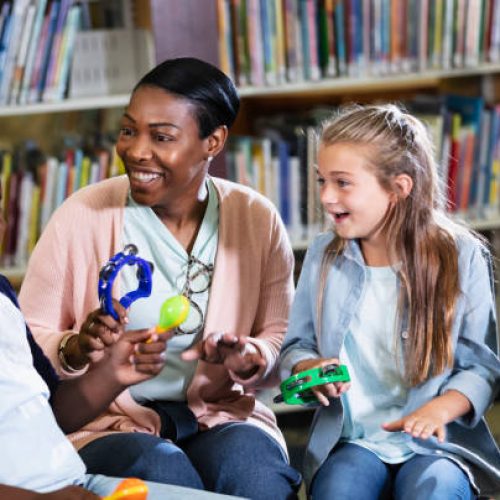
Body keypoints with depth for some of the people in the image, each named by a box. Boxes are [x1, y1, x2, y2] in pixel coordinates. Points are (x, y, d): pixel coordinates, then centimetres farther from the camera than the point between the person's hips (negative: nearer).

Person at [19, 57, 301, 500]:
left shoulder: (257, 219, 1)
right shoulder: (84, 215, -6)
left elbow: (282, 342, 5)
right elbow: (27, 342, -4)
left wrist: (250, 360, -18)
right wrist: (74, 349, -25)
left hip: (220, 415, 2)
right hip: (106, 422, -2)